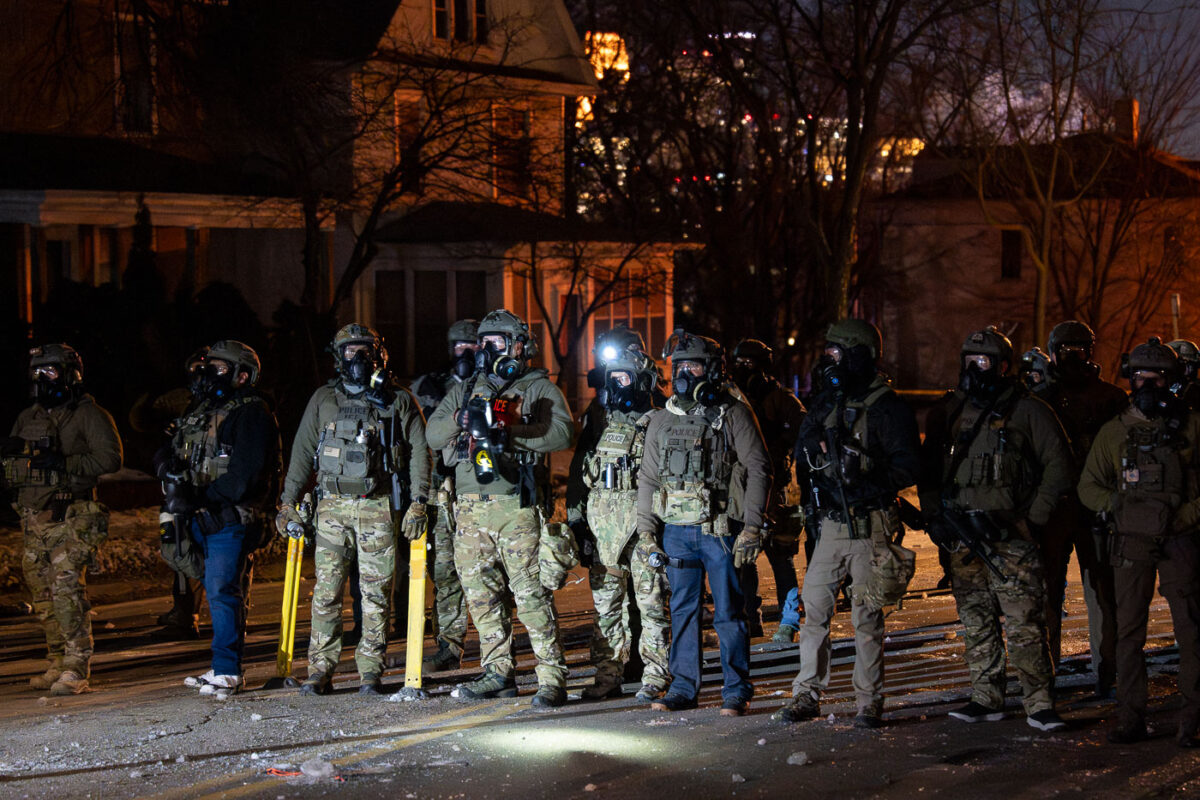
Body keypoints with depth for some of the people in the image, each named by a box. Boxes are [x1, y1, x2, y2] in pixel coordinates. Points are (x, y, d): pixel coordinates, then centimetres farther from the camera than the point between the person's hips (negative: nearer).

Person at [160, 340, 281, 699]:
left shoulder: (252, 414, -9)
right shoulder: (201, 412, 18)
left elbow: (245, 475, -18)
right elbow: (169, 453, 16)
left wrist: (199, 497, -18)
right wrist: (169, 468, -7)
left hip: (232, 519, -8)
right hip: (202, 519, 8)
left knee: (223, 592, -12)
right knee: (217, 592, 12)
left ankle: (227, 672, -9)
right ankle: (225, 667, 19)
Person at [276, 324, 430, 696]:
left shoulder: (399, 401, 6)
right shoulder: (323, 400, 11)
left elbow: (419, 452, 4)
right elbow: (302, 452, 12)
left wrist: (418, 504, -6)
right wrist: (288, 503, 7)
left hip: (379, 508, -1)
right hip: (333, 506, 1)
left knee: (376, 592, 0)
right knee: (326, 591, -1)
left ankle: (370, 671, 6)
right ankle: (320, 671, 4)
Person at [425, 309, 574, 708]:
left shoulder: (540, 388, 6)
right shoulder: (464, 391, 21)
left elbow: (562, 433, -9)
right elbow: (432, 435, 12)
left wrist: (511, 428, -18)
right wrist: (459, 420, -9)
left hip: (517, 507, -5)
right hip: (471, 507, 5)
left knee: (531, 592, -9)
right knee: (481, 592, 7)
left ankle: (552, 678, -7)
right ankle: (498, 673, 17)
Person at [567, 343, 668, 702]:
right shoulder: (596, 423, 14)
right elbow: (578, 473, 17)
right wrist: (574, 518, 11)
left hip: (642, 522, -5)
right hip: (601, 522, 5)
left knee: (650, 599, -4)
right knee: (606, 601, 8)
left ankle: (655, 677, 1)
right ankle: (608, 675, 15)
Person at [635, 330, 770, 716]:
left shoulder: (734, 415, -2)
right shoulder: (661, 421, 12)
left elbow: (758, 470, -4)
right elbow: (648, 478, 17)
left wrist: (752, 527, -11)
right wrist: (645, 530, 9)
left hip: (722, 530, -4)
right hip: (676, 530, 4)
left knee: (729, 613, -1)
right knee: (682, 610, 9)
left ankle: (737, 691, 7)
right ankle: (683, 687, 17)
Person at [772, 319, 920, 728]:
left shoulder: (886, 407, -7)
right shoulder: (826, 402, 14)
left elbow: (908, 464, -14)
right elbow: (803, 455, 22)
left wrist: (871, 486, -25)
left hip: (868, 528, -6)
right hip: (830, 525, 6)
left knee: (867, 616, 0)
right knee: (814, 608, 5)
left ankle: (869, 702, 8)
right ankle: (807, 695, 12)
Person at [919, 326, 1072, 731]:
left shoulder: (1028, 411, -1)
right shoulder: (948, 410, 12)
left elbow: (1058, 467, 0)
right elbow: (928, 467, 21)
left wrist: (1034, 519, -5)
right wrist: (932, 514, 10)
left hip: (1011, 535, -5)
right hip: (961, 535, 5)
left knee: (1024, 624, -8)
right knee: (976, 623, 10)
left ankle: (1040, 705, -4)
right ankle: (986, 700, 19)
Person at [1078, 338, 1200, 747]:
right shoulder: (1114, 431, 8)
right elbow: (1088, 487, 11)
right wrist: (1117, 508, -7)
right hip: (1132, 543, 2)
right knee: (1129, 631, 2)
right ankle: (1130, 718, 9)